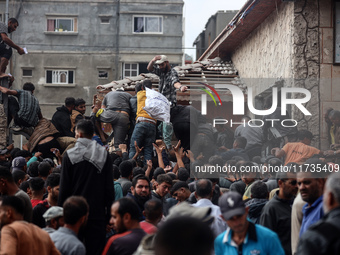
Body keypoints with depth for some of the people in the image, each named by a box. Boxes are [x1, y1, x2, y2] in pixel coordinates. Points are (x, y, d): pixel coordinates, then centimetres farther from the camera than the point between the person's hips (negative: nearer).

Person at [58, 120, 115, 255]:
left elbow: (64, 188, -3)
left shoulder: (69, 155, -4)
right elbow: (109, 188, 2)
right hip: (97, 212, 1)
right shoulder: (104, 155, 0)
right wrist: (108, 209, 9)